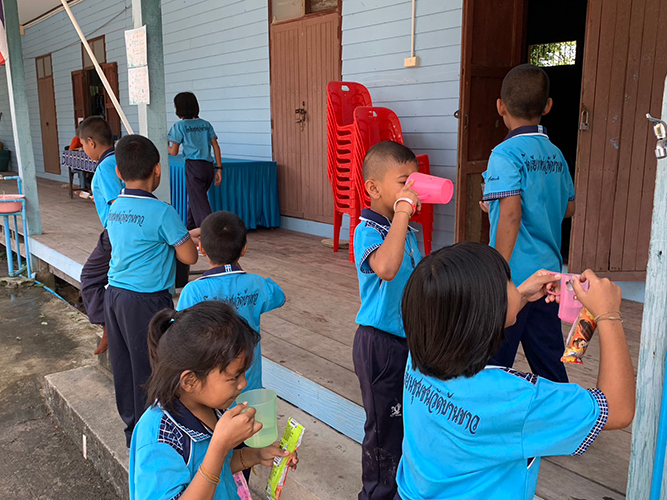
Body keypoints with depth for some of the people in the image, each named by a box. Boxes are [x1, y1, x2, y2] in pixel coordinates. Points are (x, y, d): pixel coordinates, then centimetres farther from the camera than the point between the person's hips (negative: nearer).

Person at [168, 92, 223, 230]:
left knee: (199, 205, -6)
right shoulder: (205, 124, 12)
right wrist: (219, 168, 5)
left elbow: (174, 152, 1)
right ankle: (190, 231, 33)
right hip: (209, 167, 6)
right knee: (193, 200, 22)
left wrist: (166, 146, 23)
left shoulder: (179, 126, -2)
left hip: (193, 166, -6)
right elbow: (216, 146, 5)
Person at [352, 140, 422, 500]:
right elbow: (385, 268, -45)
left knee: (410, 420, 22)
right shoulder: (367, 231, -21)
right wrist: (402, 211, -39)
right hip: (380, 343, -8)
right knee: (385, 428, 7)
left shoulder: (408, 231, 5)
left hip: (409, 339, 8)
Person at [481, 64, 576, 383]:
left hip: (516, 275, -7)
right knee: (550, 362, 17)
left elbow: (511, 214, -22)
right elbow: (568, 208, 18)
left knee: (494, 364, 7)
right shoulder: (556, 155, 8)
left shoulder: (506, 154, -12)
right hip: (549, 273, 7)